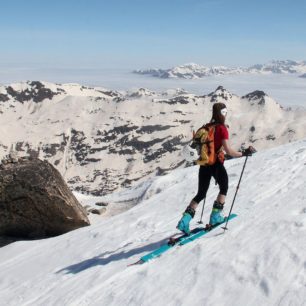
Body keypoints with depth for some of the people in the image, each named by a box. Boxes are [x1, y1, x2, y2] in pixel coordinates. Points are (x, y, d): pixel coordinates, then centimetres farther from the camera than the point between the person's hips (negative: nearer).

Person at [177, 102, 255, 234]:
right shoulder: (222, 128, -12)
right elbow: (228, 150, -18)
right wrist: (244, 153, -8)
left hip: (204, 164, 6)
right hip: (216, 164, -5)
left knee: (201, 194, 13)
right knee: (224, 189, 20)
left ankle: (185, 219, 1)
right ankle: (215, 216, 19)